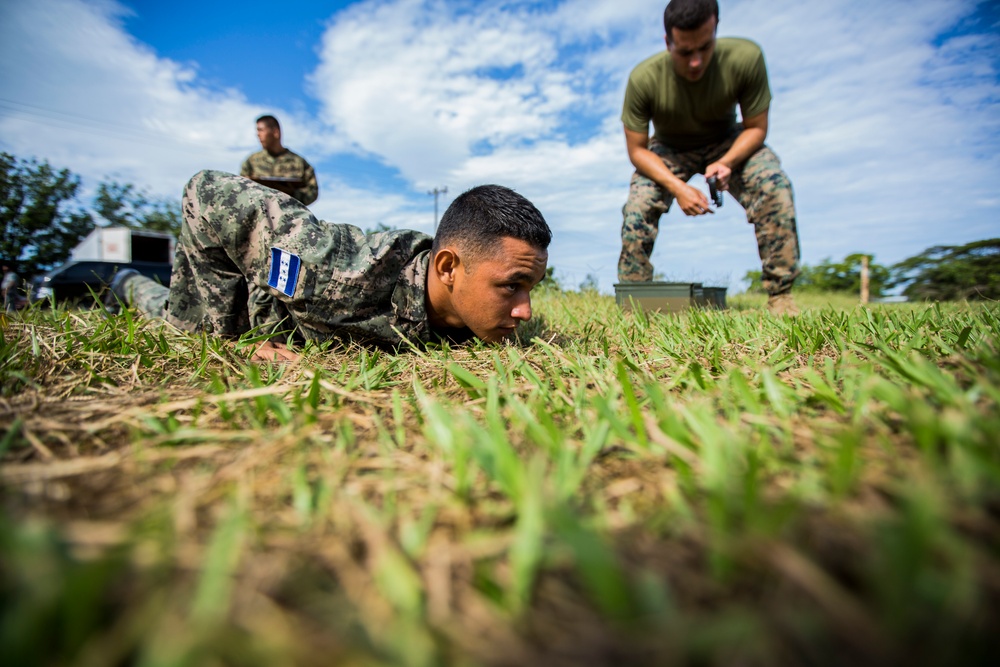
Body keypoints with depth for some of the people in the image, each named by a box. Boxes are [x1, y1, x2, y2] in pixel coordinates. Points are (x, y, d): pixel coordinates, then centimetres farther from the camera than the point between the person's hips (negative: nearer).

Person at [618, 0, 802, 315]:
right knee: (638, 206, -24)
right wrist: (677, 187, -33)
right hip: (669, 148, 0)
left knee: (773, 184, -27)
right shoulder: (643, 78, -27)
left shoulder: (745, 57, -26)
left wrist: (726, 162, -36)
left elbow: (756, 127, -16)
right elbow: (637, 149, -20)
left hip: (727, 141, 0)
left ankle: (781, 295, -18)